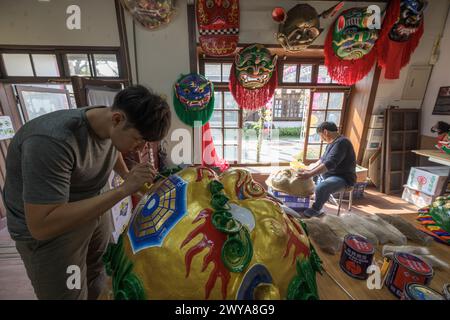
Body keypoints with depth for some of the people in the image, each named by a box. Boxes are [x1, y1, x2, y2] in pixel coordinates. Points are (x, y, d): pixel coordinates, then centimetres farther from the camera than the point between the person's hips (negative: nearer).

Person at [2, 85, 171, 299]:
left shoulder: (110, 127, -13)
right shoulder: (53, 141, -34)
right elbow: (42, 226, -35)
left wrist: (128, 176, -5)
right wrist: (123, 189, -39)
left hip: (93, 210, 6)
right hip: (47, 230, -5)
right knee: (70, 293, 11)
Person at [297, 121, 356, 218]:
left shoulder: (341, 142, -24)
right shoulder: (332, 142, 8)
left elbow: (330, 163, -35)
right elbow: (323, 159, 15)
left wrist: (310, 174, -37)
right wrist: (310, 169, 2)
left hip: (343, 178, -11)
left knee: (321, 187, -34)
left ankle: (315, 210, -7)